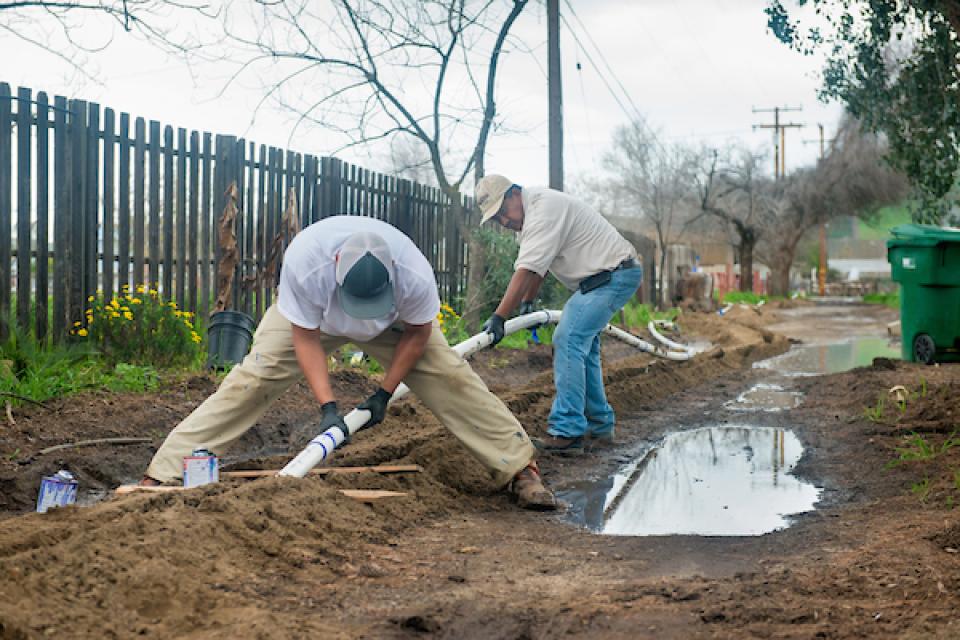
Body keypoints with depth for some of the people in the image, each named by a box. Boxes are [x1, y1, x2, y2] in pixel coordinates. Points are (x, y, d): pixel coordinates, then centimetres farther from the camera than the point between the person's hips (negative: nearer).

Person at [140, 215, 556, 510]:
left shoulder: (415, 275, -39)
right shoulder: (303, 263, -42)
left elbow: (418, 332, -17)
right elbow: (305, 337, -28)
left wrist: (384, 394, -16)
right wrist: (327, 406, -33)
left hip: (393, 323, 1)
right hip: (312, 317, -1)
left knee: (449, 376, -13)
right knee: (252, 380, -15)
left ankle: (521, 469, -3)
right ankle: (163, 473, -12)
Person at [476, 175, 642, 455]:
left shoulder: (544, 208, -23)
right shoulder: (529, 212, 11)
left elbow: (526, 272, -30)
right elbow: (536, 267, 26)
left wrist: (499, 317, -30)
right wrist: (528, 302, 30)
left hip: (615, 275, -11)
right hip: (603, 277, 11)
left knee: (568, 342, -20)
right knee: (583, 346, 20)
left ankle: (566, 432, -22)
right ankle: (599, 424, 31)